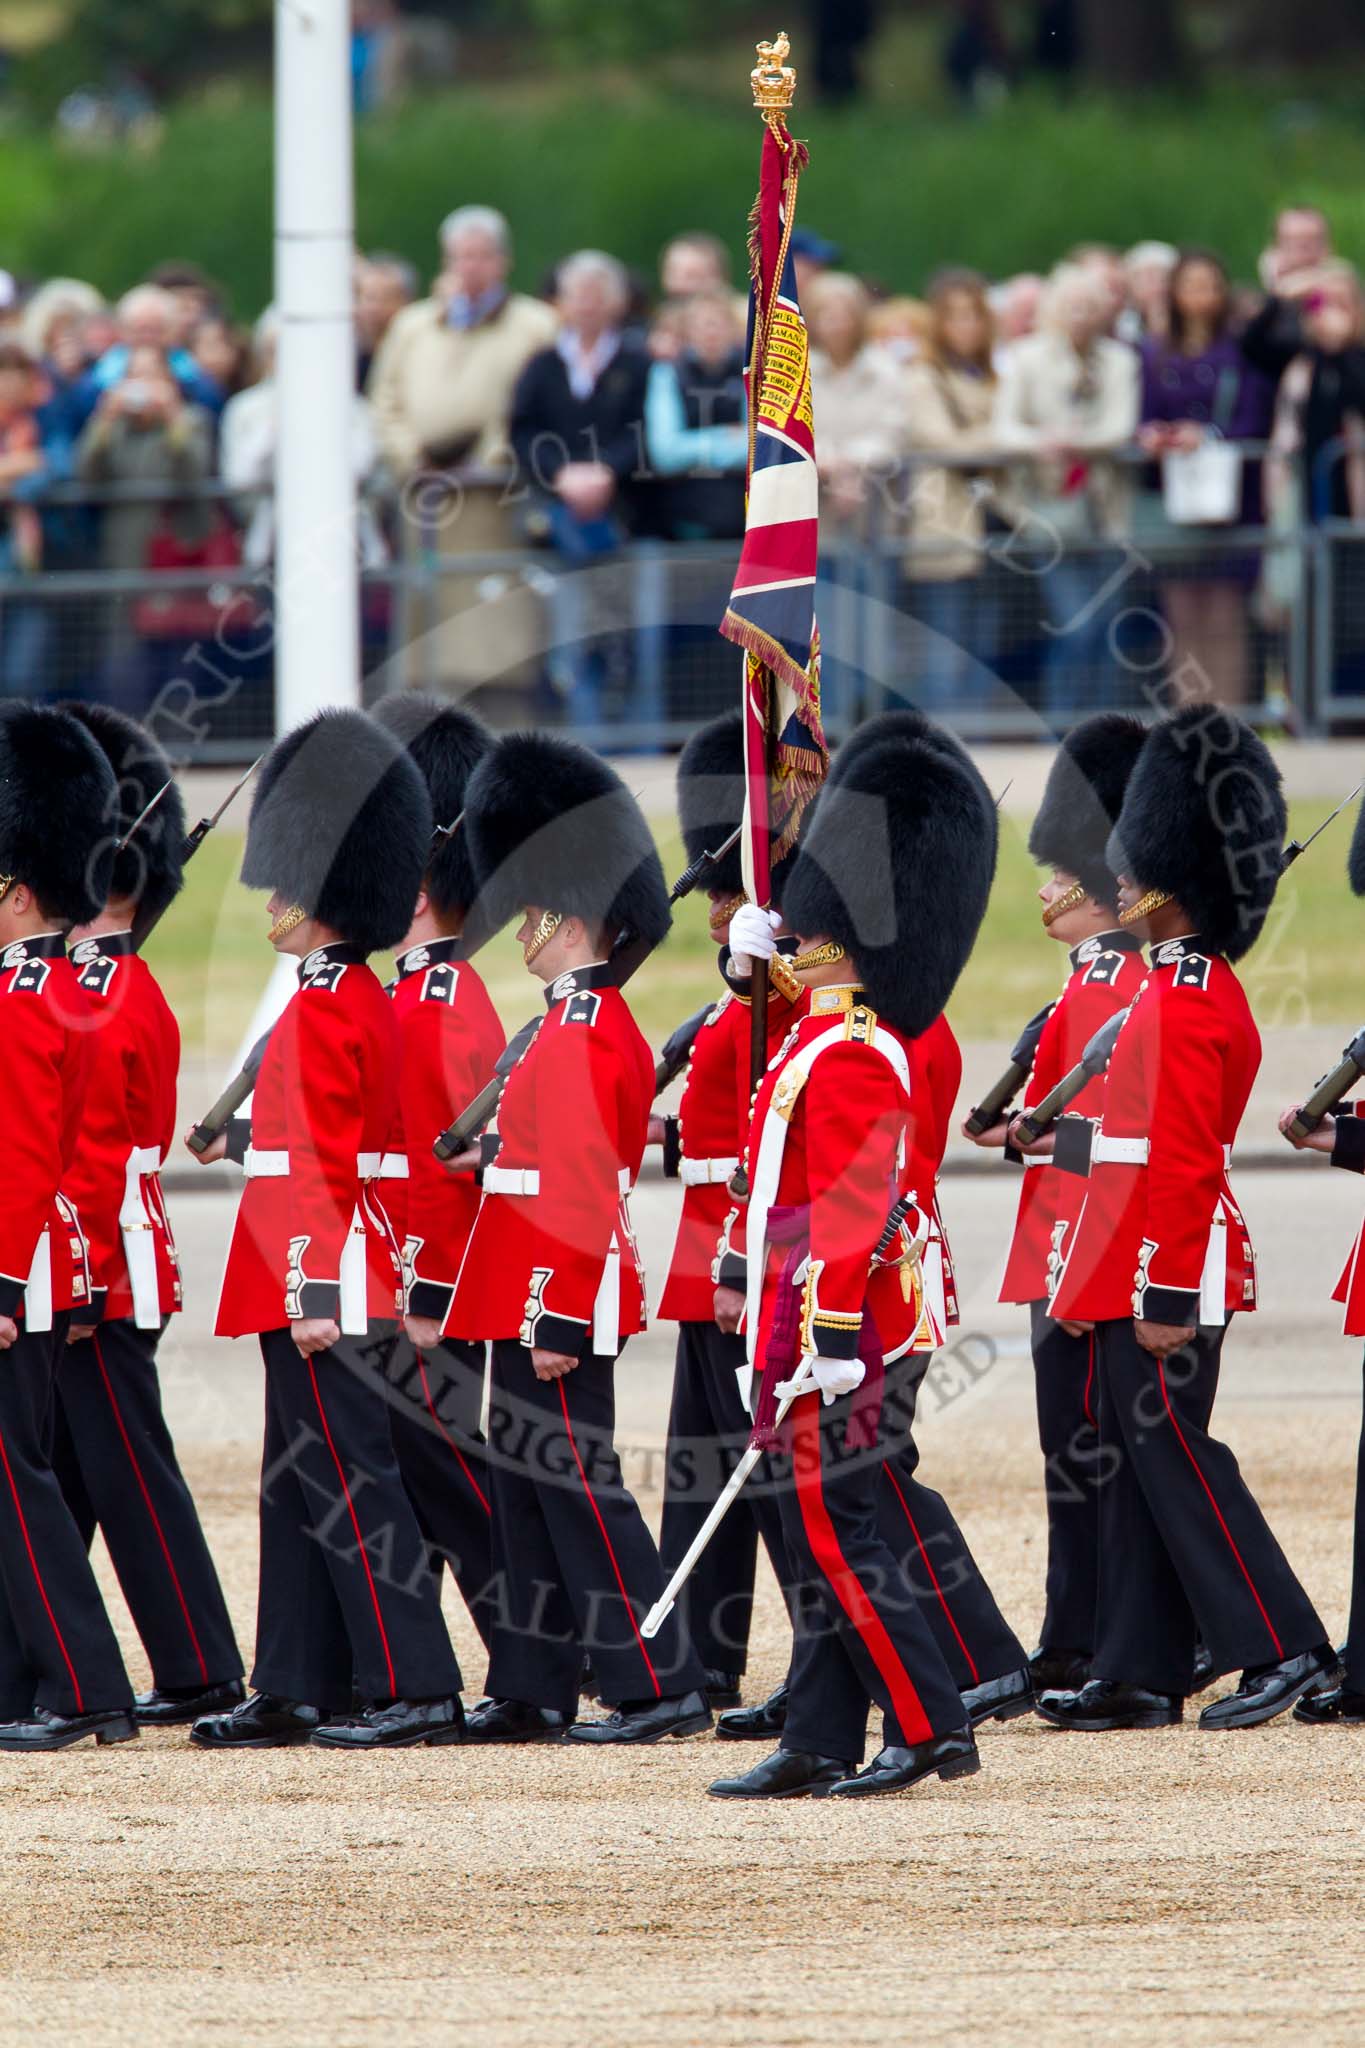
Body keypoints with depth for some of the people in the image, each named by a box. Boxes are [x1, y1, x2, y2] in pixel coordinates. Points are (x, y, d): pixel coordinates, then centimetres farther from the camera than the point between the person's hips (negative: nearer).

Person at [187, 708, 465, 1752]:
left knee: (349, 1479, -8)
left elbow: (327, 1163, -20)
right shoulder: (368, 1000, 13)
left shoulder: (322, 1010, -16)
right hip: (326, 1283, 10)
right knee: (302, 1481, 13)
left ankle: (417, 1689, -9)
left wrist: (318, 1293, -22)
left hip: (321, 1278, -10)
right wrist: (244, 1135, 40)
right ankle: (298, 1690, 17)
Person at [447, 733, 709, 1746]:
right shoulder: (602, 1022, 15)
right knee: (531, 1483, 13)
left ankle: (661, 1687, -7)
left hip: (557, 1299, -10)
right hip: (549, 1301, 10)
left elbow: (581, 1189, -22)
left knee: (576, 1486, -8)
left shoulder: (576, 1035, -17)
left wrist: (559, 1322, -23)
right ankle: (533, 1692, 17)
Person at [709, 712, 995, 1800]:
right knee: (827, 1540, 9)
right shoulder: (860, 1043, 14)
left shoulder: (843, 1058, -16)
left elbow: (848, 1219, -20)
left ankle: (932, 1727, -8)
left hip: (836, 1336, -10)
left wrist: (825, 1360, -22)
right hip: (850, 1334, 10)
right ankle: (820, 1745, 11)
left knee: (834, 1535, -8)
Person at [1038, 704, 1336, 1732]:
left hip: (1160, 1272, -10)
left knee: (1172, 1456, -7)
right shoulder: (1208, 989, 14)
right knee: (1138, 1465, 10)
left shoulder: (1182, 1003, -17)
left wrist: (1166, 1299, -22)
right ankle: (1141, 1676, 12)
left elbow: (1182, 1161, -21)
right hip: (1155, 1268, 10)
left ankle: (1284, 1648, -4)